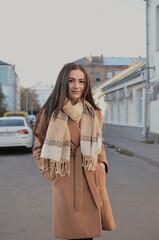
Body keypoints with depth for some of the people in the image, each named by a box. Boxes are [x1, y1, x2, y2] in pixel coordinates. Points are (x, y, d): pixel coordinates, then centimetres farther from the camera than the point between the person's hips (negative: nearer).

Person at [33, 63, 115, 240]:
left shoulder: (94, 114, 8)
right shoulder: (50, 113, -2)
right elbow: (39, 149, 7)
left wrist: (102, 165, 5)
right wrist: (52, 174, -3)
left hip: (93, 182, 3)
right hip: (66, 184, -3)